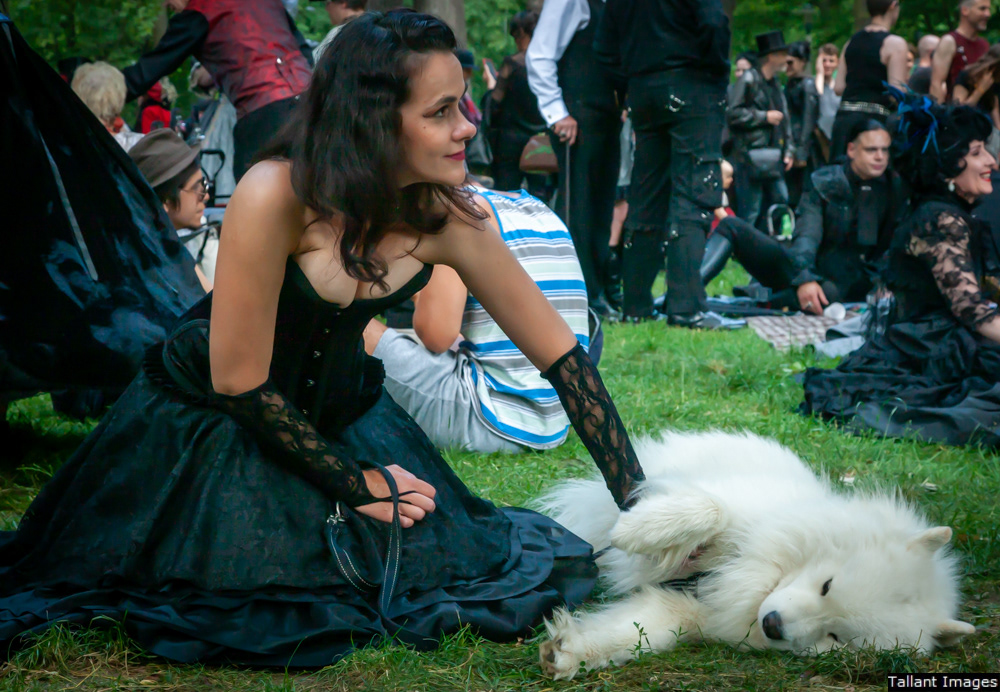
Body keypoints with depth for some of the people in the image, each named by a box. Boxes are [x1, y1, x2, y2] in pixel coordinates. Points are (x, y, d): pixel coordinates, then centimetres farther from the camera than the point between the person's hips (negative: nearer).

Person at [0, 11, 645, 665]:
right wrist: (354, 483, -13)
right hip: (206, 416, -4)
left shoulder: (449, 218, -18)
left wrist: (639, 505, -11)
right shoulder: (278, 195, -32)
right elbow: (239, 381, -23)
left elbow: (560, 351, -10)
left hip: (337, 409, 4)